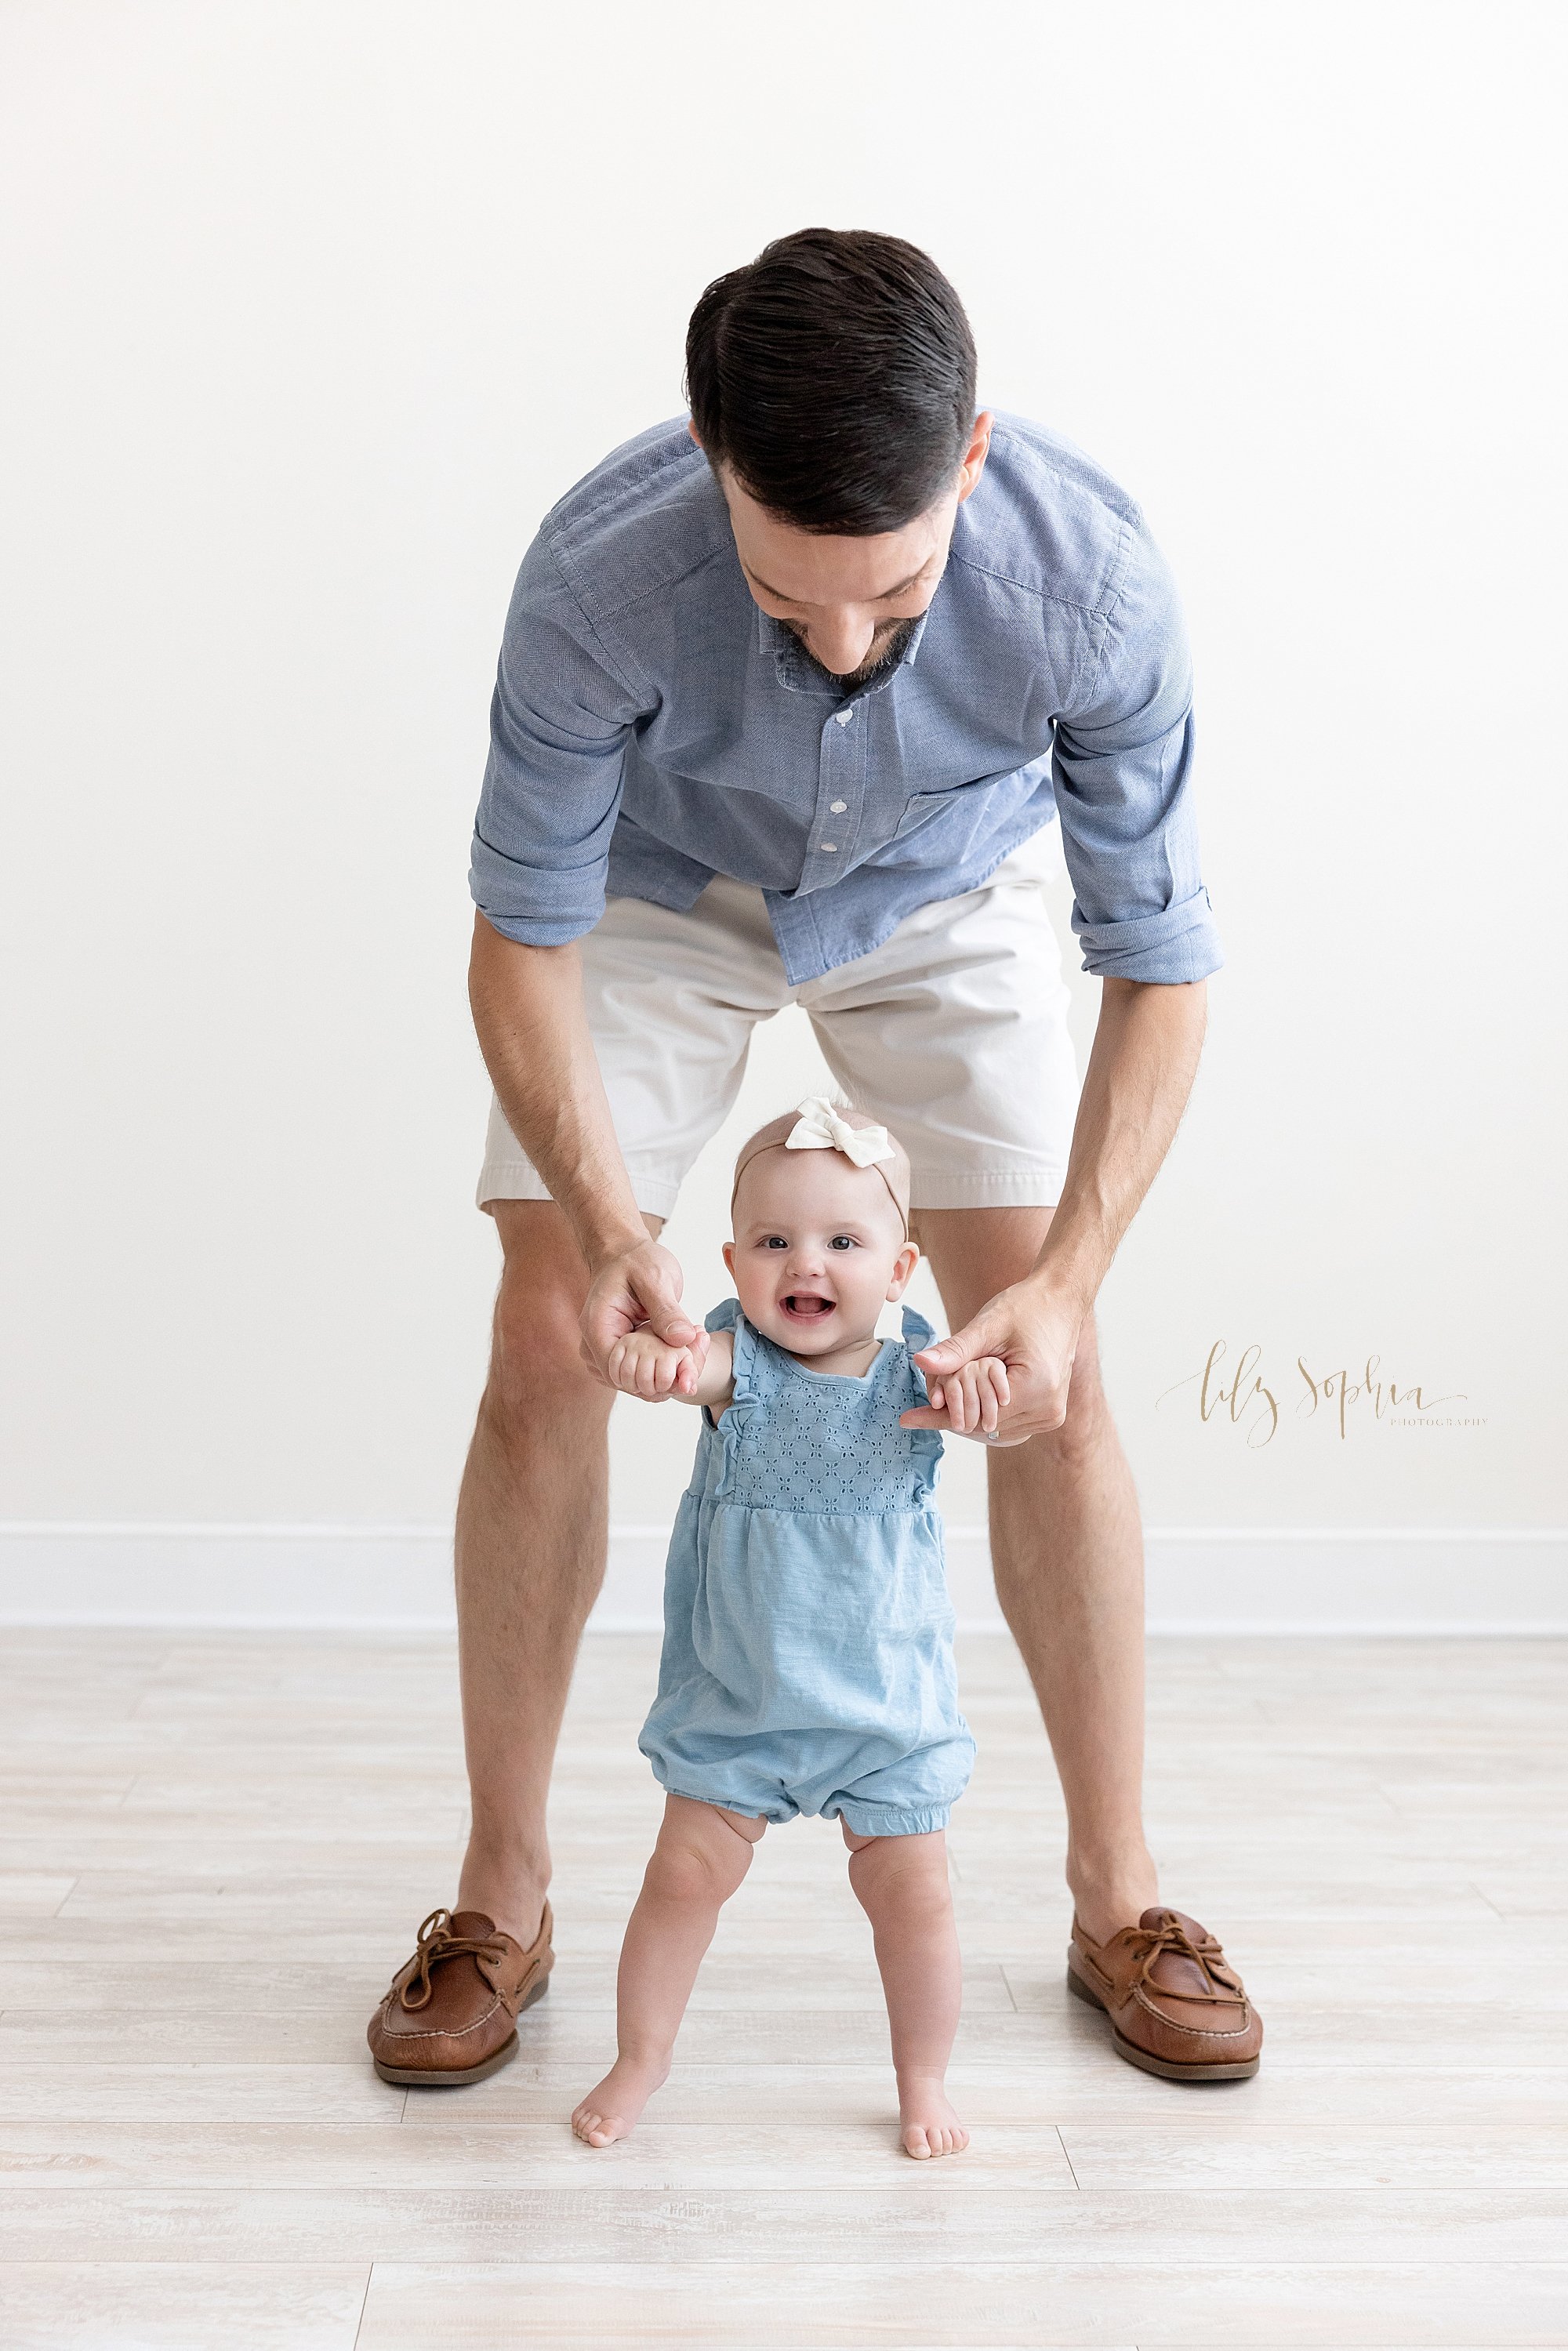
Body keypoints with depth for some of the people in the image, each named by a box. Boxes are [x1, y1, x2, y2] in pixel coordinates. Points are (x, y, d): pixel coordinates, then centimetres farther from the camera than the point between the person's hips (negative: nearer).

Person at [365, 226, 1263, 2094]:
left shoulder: (1089, 577, -36)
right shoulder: (599, 576, -37)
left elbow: (1156, 958, -25)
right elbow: (523, 936, -24)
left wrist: (1066, 1277, -35)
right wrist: (608, 1229, -37)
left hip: (943, 903, 1)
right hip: (661, 895, 0)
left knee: (1053, 1376, -8)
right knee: (545, 1349, -9)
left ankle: (1116, 1899, 9)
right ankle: (502, 1899, 6)